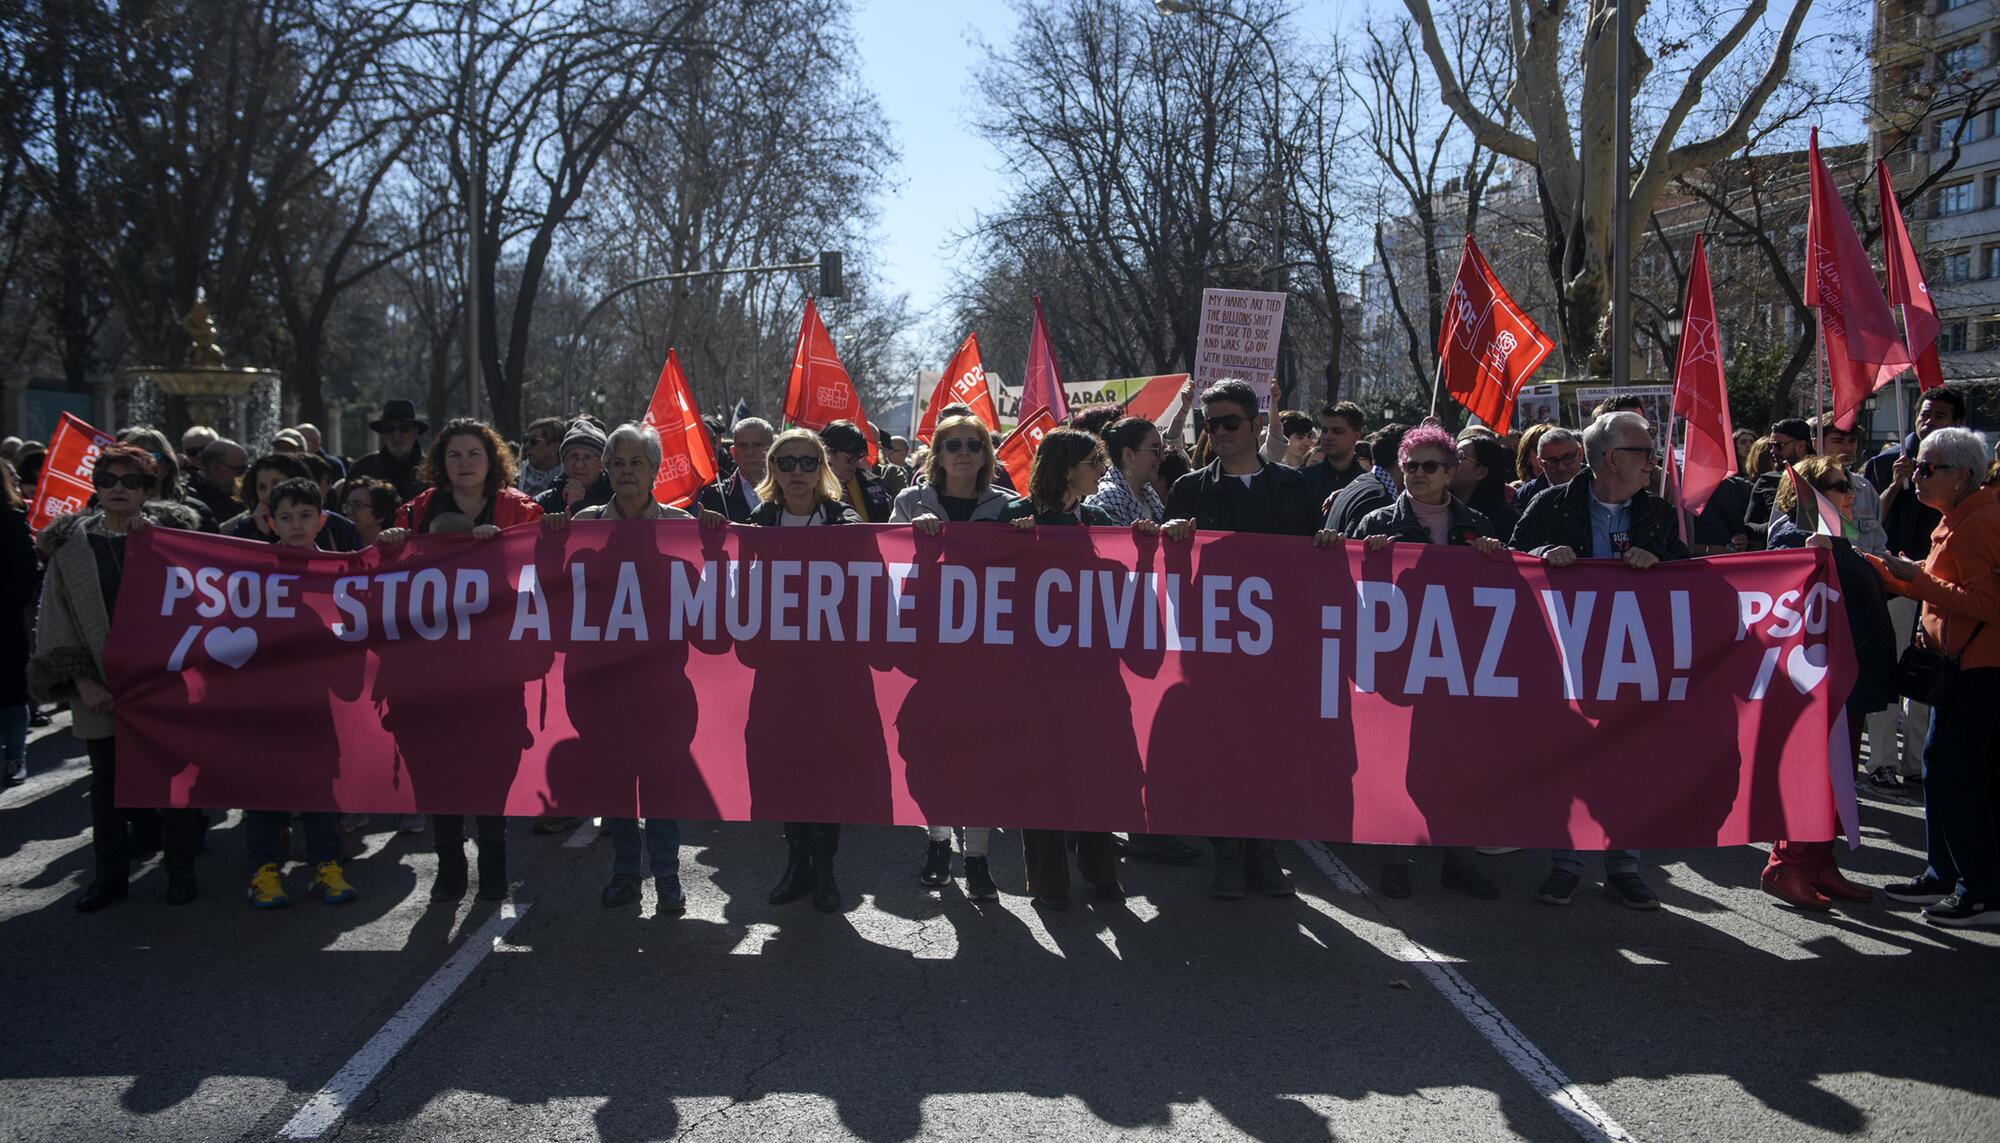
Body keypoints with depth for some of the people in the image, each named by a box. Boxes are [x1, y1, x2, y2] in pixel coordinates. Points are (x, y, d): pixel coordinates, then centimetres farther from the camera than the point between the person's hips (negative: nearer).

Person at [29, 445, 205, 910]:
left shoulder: (171, 534, 3)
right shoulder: (69, 544, 5)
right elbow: (55, 620, 4)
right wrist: (81, 680, -4)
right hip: (102, 691, 2)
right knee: (107, 782, 10)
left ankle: (180, 869, 16)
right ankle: (111, 873, 22)